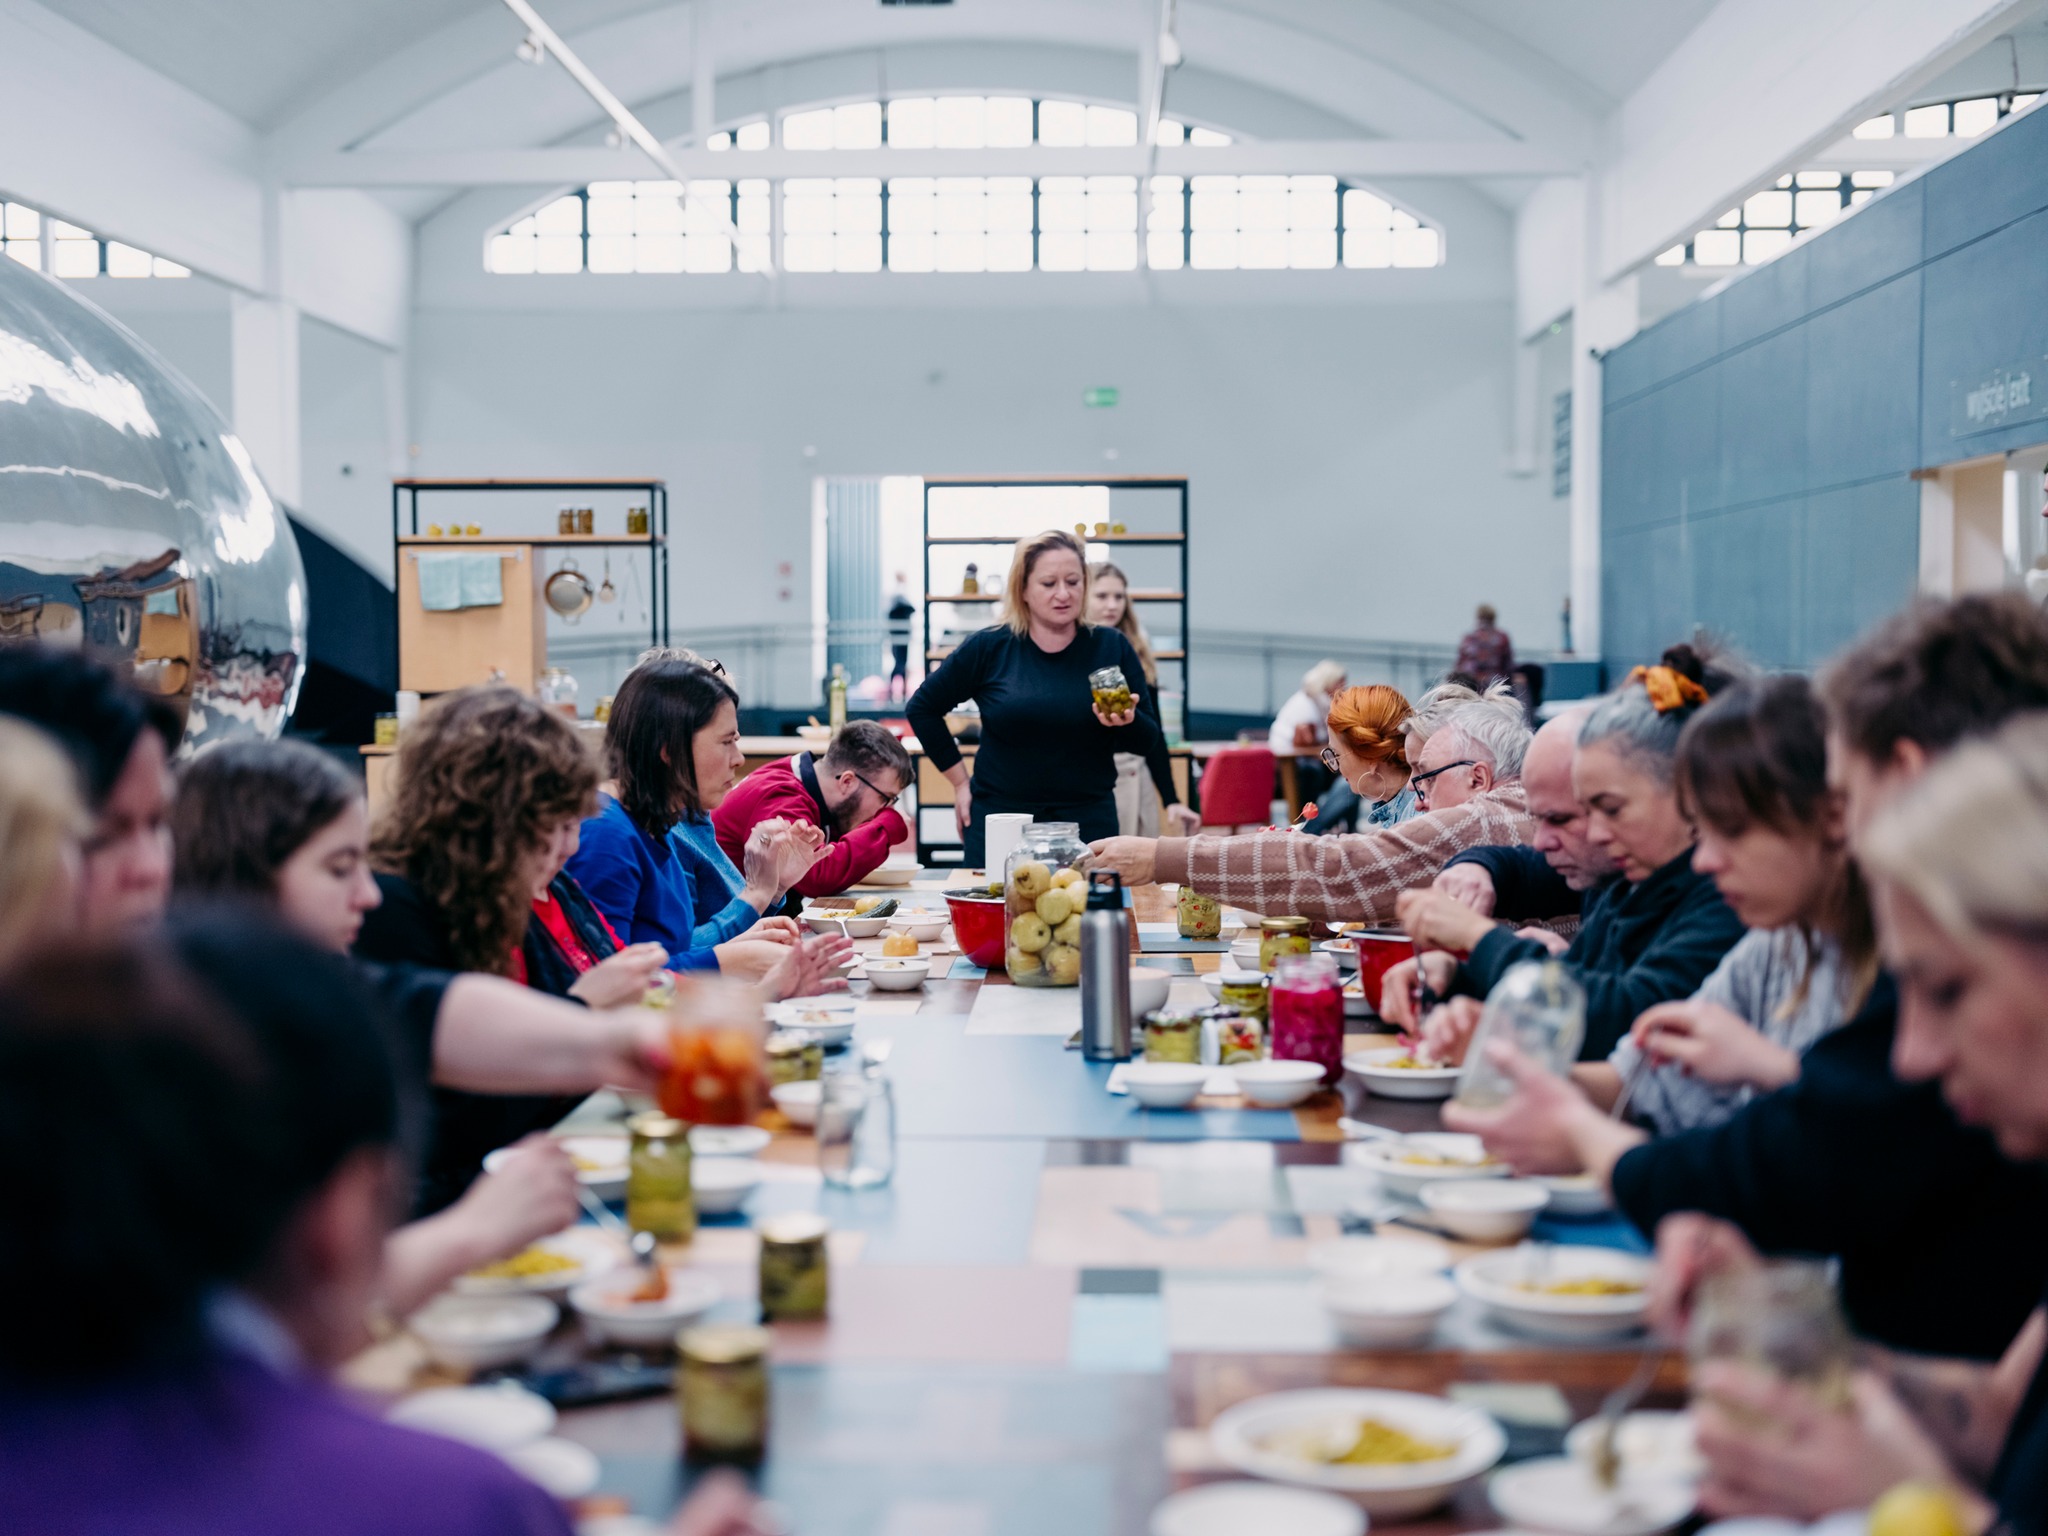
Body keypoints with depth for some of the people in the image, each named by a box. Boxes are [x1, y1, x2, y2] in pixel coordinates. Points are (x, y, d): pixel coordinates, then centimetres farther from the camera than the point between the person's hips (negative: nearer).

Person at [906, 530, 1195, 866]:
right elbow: (921, 709, 8)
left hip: (1088, 822, 1)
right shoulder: (988, 648, -1)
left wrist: (1127, 722, -19)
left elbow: (1149, 742, 3)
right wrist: (960, 782, 4)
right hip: (998, 822, -1)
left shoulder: (1112, 648, 3)